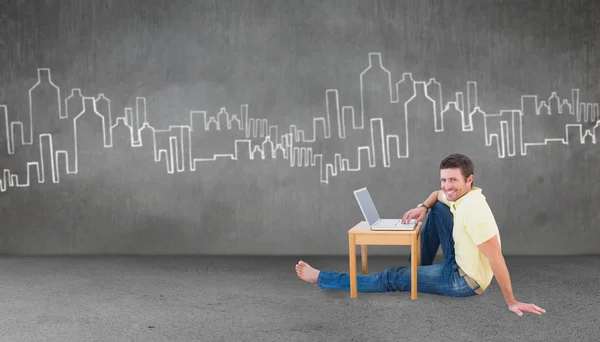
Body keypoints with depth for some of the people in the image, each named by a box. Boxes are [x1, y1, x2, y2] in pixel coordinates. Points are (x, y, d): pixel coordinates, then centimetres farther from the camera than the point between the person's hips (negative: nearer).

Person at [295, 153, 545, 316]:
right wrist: (423, 207, -2)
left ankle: (321, 278, 5)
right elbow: (438, 195, 21)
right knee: (437, 208, 12)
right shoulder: (460, 195, -2)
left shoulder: (473, 210, -31)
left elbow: (496, 258, -31)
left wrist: (511, 302, -27)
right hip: (458, 263, 9)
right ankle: (421, 265, 21)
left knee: (394, 278, -3)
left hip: (464, 281, -9)